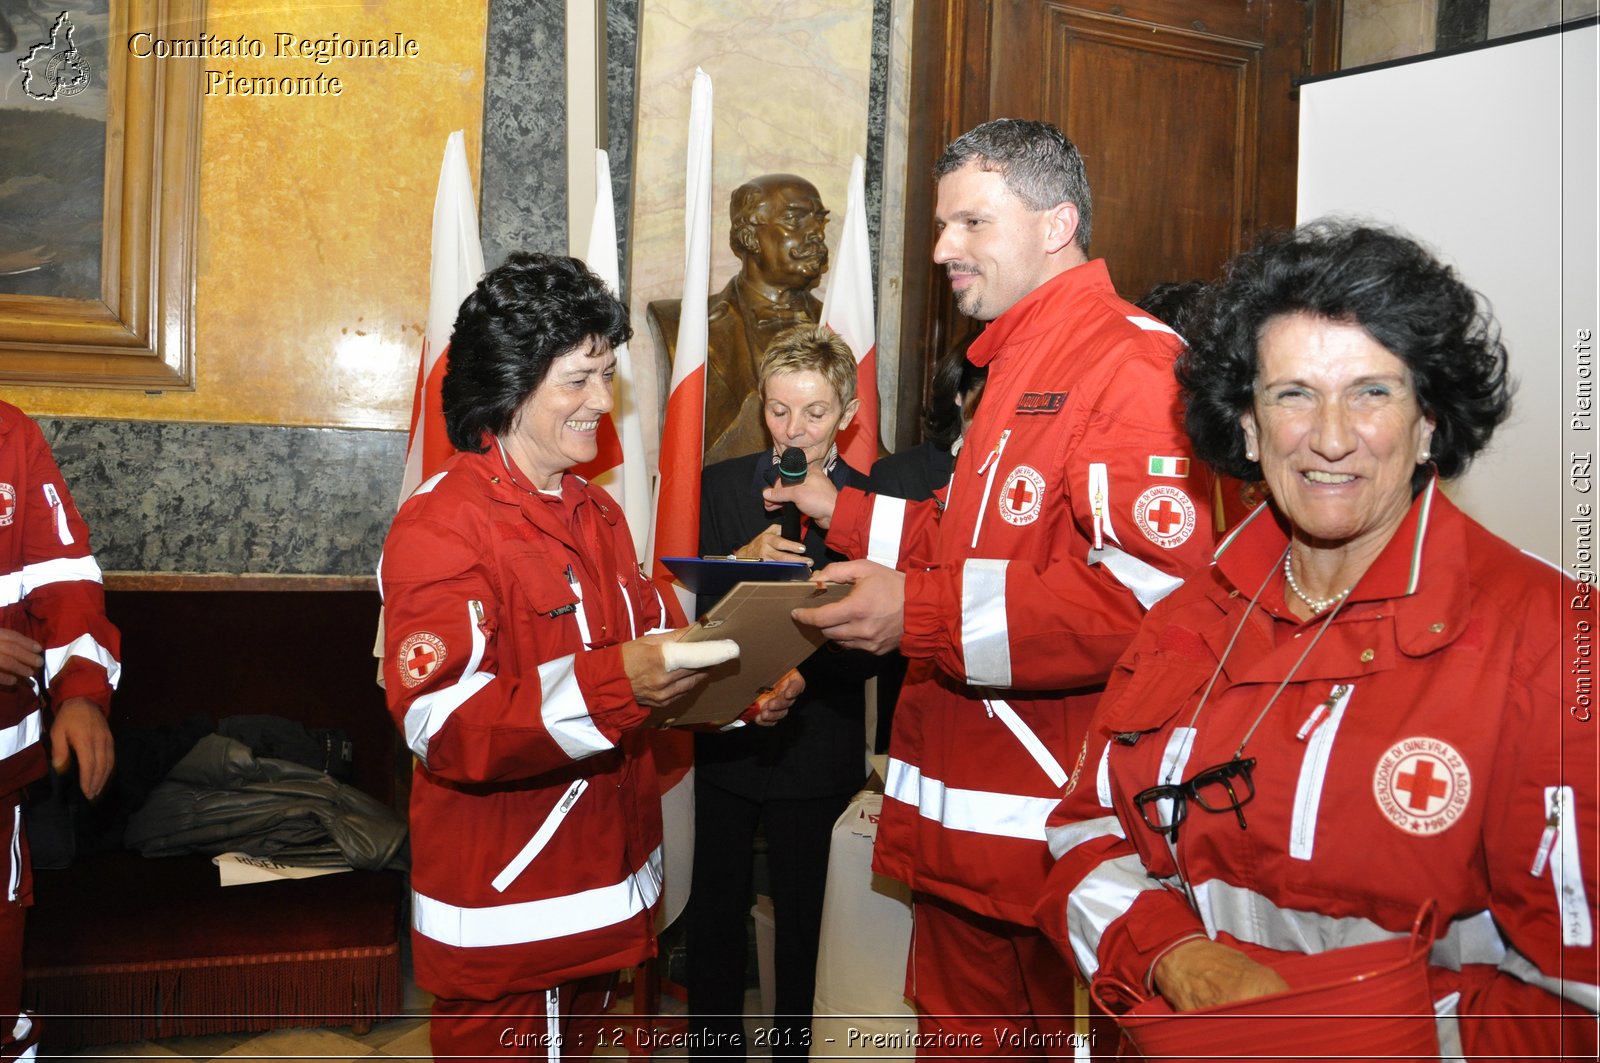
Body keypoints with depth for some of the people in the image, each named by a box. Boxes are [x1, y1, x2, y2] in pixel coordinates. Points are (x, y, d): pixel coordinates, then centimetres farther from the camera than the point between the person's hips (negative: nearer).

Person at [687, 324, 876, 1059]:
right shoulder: (721, 485, 1)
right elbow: (693, 603, -5)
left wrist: (802, 675, -25)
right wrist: (746, 557, -22)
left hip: (815, 745, -1)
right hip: (723, 736, 1)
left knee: (802, 914, 13)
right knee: (715, 909, 11)